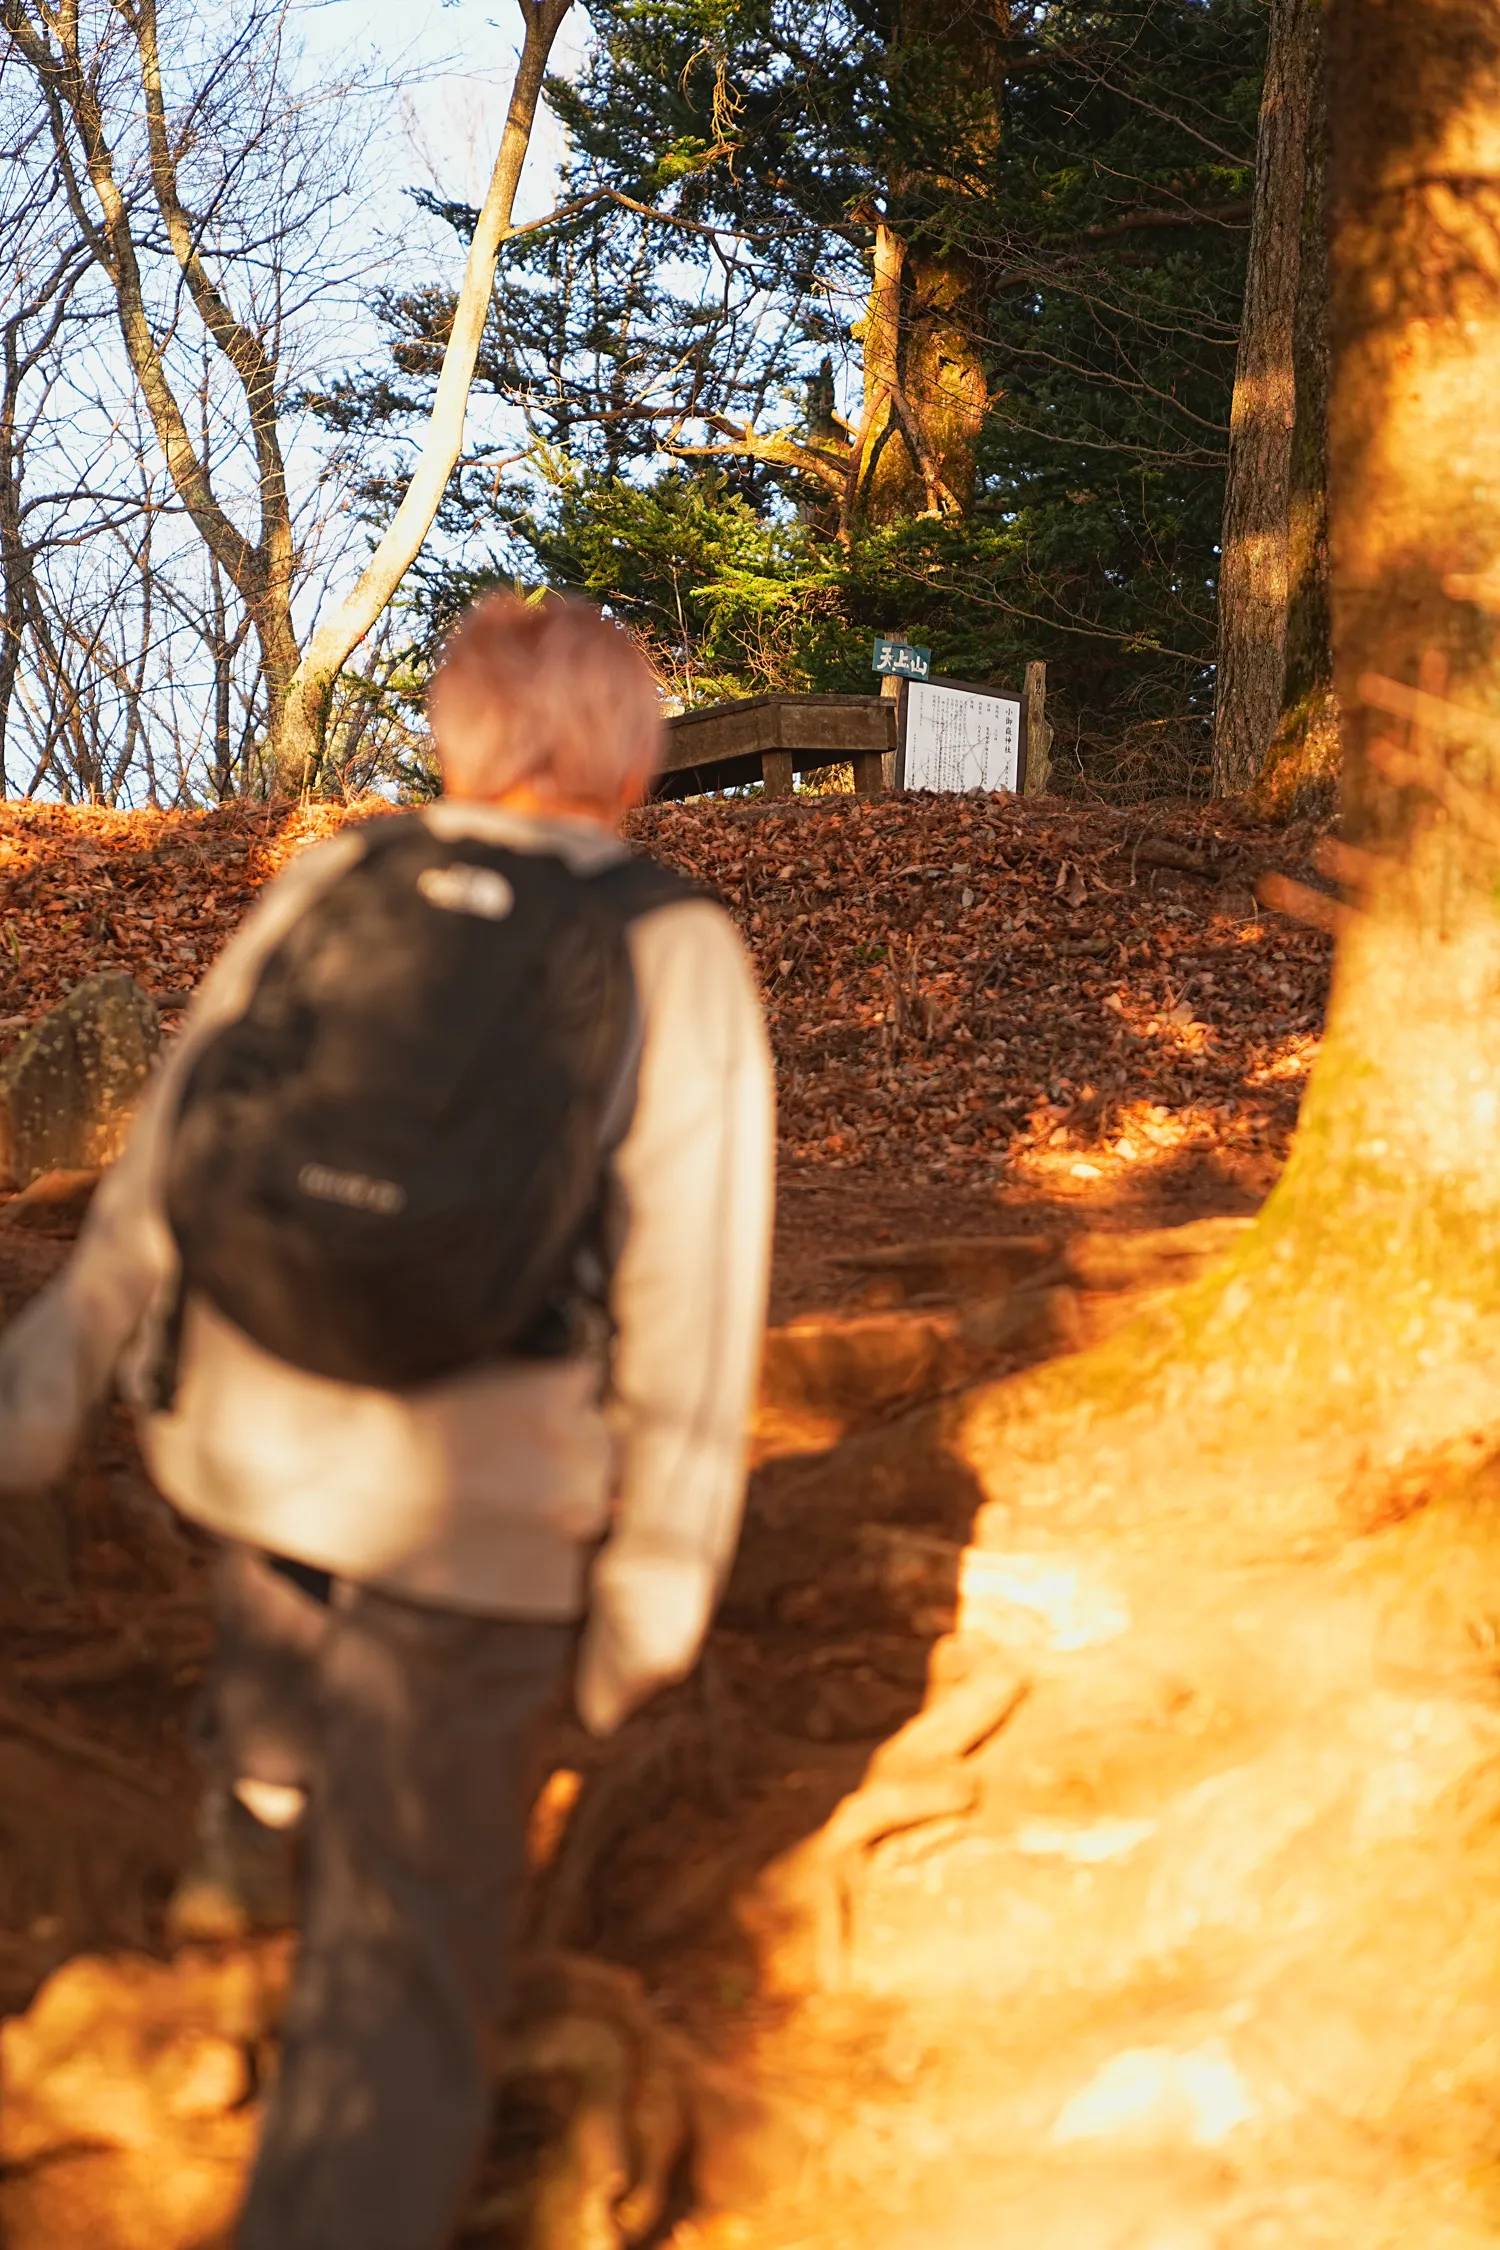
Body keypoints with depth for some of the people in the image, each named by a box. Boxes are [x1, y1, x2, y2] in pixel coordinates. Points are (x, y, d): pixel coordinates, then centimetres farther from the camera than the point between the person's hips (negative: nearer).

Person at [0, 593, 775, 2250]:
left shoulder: (333, 888, -1)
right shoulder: (675, 956, -7)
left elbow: (166, 1166, 0)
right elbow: (688, 1299, -9)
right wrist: (656, 1580, -2)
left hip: (250, 1442, 4)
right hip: (472, 1517, -4)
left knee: (277, 1624, 39)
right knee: (401, 1951, 7)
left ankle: (237, 1855, 67)